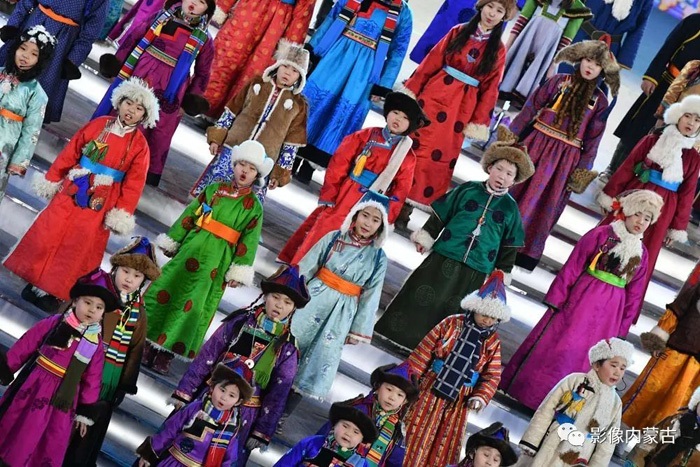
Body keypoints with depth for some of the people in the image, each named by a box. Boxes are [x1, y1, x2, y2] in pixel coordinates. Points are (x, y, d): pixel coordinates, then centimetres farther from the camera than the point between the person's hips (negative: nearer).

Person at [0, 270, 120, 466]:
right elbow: (25, 345, -2)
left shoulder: (96, 343, -2)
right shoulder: (54, 323, -7)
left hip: (61, 399, 1)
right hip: (33, 386, -1)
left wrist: (85, 411, 5)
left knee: (49, 447, 5)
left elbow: (92, 379, 3)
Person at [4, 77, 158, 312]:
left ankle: (54, 292, 14)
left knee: (77, 248, 2)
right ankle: (36, 281, 21)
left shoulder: (139, 144, -5)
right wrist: (51, 179, 8)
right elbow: (69, 154, 6)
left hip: (99, 204, -2)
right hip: (71, 191, 2)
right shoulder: (98, 124, 0)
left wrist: (122, 214, -10)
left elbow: (134, 183, -6)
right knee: (48, 235, 5)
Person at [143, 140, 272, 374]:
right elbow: (188, 216, 11)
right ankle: (146, 339, 16)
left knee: (193, 306, 0)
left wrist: (239, 271, -7)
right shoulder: (214, 189, 7)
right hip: (191, 250, 2)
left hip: (216, 262, -2)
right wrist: (172, 241, 11)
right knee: (165, 290, 1)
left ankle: (165, 354, 9)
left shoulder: (253, 206, 1)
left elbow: (249, 241, -2)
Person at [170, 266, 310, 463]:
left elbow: (278, 394, -1)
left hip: (242, 417, 0)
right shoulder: (239, 322, -4)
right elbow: (206, 357, -2)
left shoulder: (287, 347, -4)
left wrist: (262, 432, -3)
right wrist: (184, 392, -5)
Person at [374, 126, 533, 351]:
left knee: (450, 312, 6)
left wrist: (503, 274, 8)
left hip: (476, 272, 1)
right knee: (419, 299, 2)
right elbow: (440, 216, 8)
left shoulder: (510, 208, 6)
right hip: (443, 258, 0)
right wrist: (425, 236, 4)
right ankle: (399, 333, 14)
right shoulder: (467, 190, 4)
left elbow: (508, 247, 10)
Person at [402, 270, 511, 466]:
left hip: (459, 400, 2)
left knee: (446, 446, 8)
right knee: (416, 435, 3)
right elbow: (424, 350, -3)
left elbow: (492, 375, 3)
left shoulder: (493, 342, 0)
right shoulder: (452, 323, -5)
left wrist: (481, 397, -12)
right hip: (431, 390, -2)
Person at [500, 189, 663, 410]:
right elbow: (573, 267, -6)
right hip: (581, 299, -4)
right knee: (558, 345, 1)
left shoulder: (641, 253, 7)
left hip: (609, 310, 4)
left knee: (583, 355, 9)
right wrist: (557, 297, -10)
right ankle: (529, 389, 14)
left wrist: (623, 327, 10)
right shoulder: (601, 234, -5)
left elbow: (634, 293, 10)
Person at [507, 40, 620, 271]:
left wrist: (584, 169, 1)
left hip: (564, 159, 1)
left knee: (544, 204, 8)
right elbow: (530, 109, 0)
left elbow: (592, 138, 4)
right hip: (536, 146, -1)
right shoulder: (558, 81, -1)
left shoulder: (599, 100, 1)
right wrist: (512, 137, -2)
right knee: (515, 191, 8)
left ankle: (525, 249, 20)